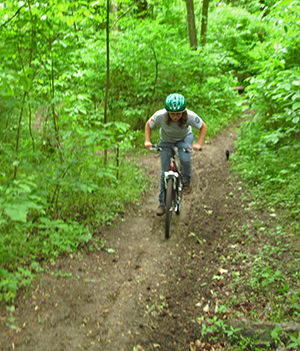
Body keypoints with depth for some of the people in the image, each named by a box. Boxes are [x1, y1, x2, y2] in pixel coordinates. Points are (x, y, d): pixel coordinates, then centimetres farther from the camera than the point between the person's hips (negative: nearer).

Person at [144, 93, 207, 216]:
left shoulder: (190, 116, -34)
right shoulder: (160, 115, -34)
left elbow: (203, 127, -16)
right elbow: (148, 125, -12)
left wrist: (198, 143, -27)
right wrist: (147, 141, -24)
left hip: (185, 138, 0)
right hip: (166, 141, 1)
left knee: (185, 159, -31)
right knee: (164, 172, 0)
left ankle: (186, 180, 4)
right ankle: (162, 203, 16)